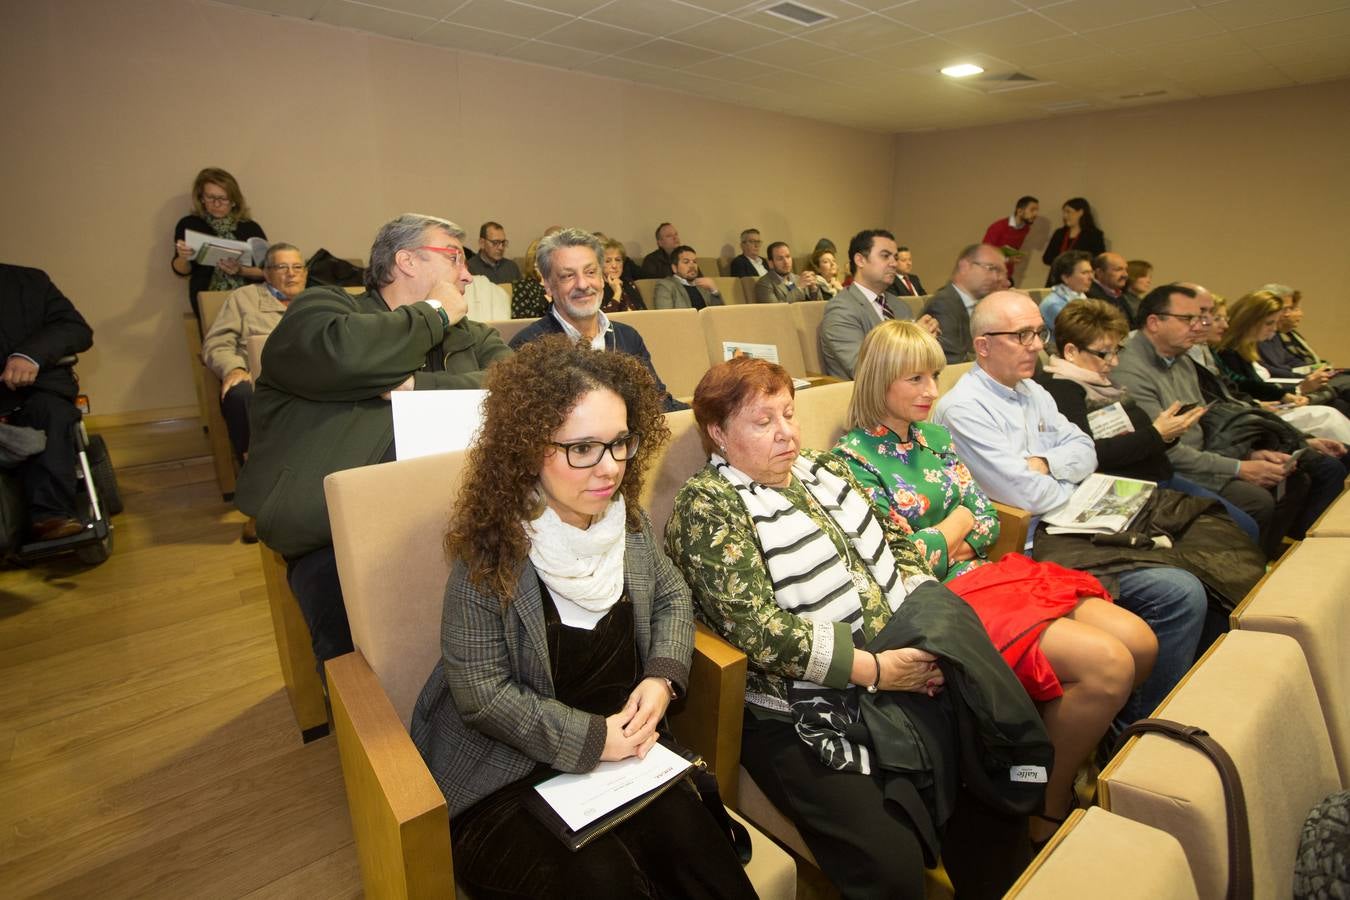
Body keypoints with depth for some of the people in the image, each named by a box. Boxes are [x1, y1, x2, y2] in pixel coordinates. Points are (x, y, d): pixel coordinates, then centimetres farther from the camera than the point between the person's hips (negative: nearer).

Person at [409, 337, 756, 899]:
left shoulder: (626, 518, -4)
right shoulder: (491, 550, -21)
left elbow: (672, 598, 9)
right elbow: (481, 693, -17)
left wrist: (663, 678, -8)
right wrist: (594, 738, -17)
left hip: (626, 748, 5)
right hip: (509, 776, -4)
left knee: (698, 854, -12)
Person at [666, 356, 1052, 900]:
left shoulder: (825, 469, 12)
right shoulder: (708, 505, -11)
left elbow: (898, 546, 15)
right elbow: (759, 630, -18)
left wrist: (934, 626, -2)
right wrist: (874, 669, -16)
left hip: (904, 668, 7)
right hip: (807, 715, -6)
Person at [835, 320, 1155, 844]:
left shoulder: (934, 436, 14)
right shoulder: (853, 458, -11)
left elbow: (988, 521, 11)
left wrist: (942, 545, -9)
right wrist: (956, 523, 1)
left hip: (988, 572, 8)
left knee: (1140, 642, -2)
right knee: (1108, 664, -19)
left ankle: (1076, 752, 20)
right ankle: (1050, 810, 4)